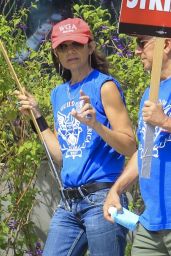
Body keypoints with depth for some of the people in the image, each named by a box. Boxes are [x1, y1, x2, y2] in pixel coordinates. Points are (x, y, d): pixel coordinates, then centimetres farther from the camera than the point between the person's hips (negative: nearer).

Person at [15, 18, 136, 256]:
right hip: (69, 203, 7)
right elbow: (62, 155, 16)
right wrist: (37, 115, 16)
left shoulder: (104, 85, -4)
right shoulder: (59, 94, 16)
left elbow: (130, 147, -9)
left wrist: (94, 124, -23)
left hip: (101, 199, -6)